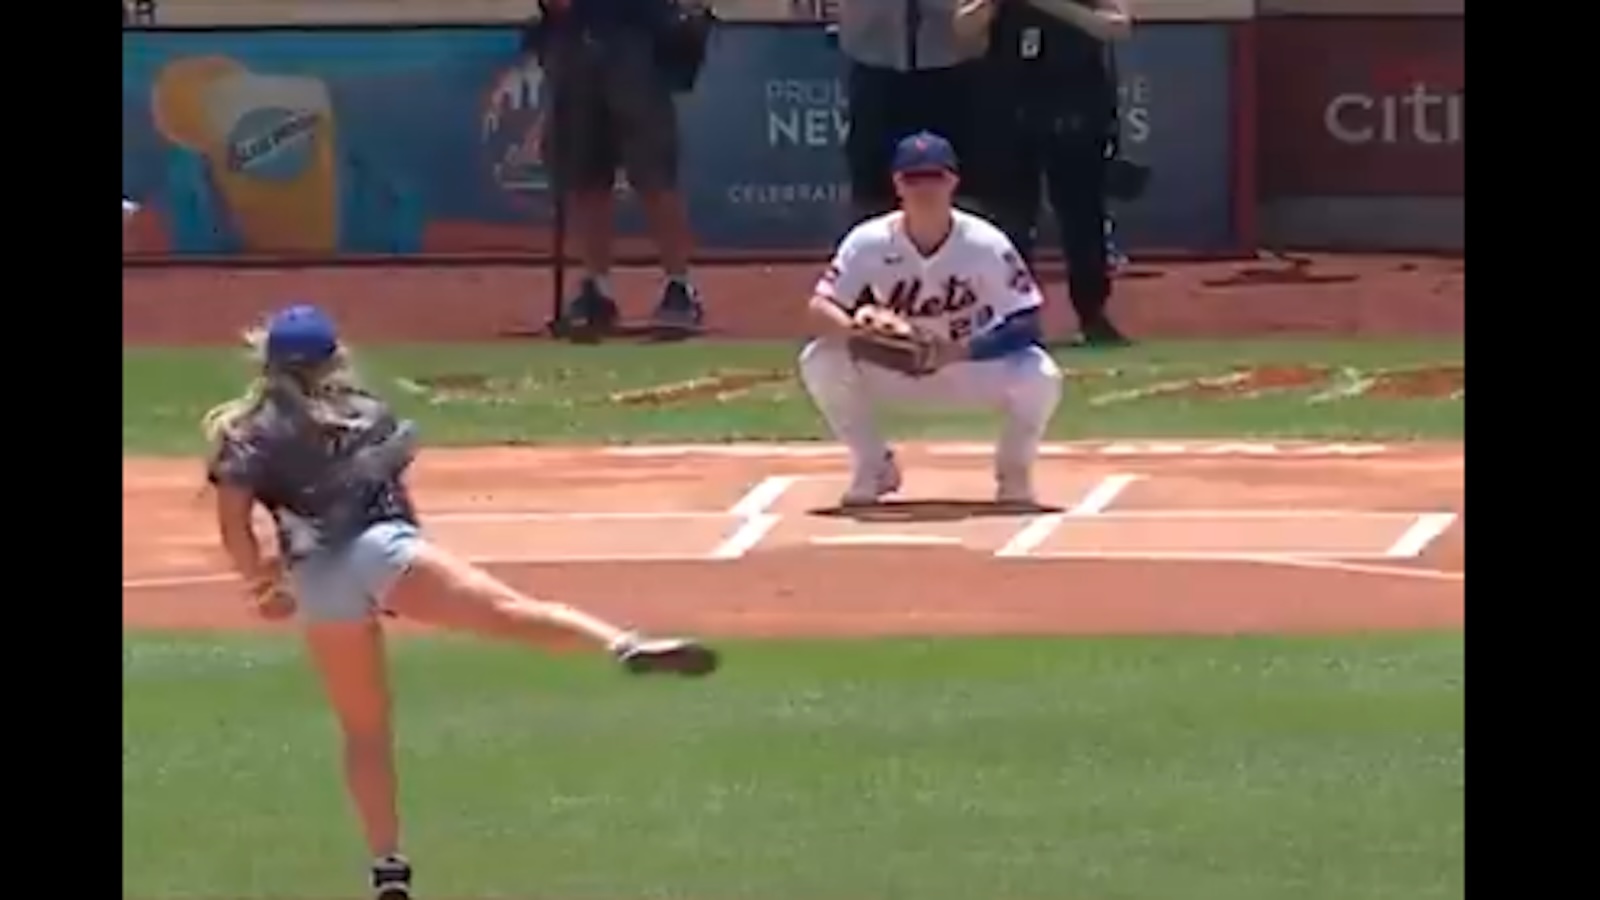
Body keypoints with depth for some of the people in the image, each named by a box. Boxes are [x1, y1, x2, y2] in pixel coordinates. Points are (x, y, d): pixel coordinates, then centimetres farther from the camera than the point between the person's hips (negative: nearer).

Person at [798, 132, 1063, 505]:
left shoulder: (986, 244, -22)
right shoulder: (869, 242, -18)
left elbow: (1026, 323, -23)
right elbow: (820, 307, -20)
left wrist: (958, 351, -37)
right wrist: (858, 331, -43)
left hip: (971, 367, -2)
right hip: (893, 369, 2)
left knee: (1039, 377, -32)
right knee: (820, 360, -25)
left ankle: (1013, 470, 1)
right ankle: (874, 467, -1)